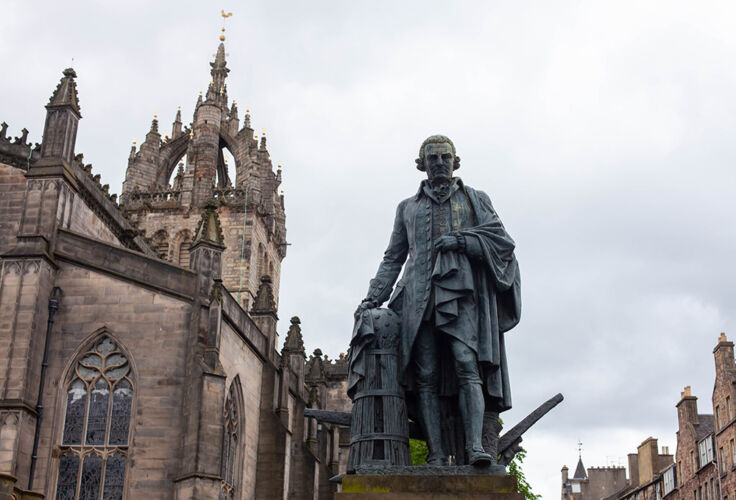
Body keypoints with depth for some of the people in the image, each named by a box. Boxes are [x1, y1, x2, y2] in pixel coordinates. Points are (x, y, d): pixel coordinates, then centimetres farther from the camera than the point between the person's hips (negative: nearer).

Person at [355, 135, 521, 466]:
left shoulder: (476, 200, 20)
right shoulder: (408, 207, 25)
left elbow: (502, 240, 9)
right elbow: (393, 258, 23)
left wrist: (460, 240, -5)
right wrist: (373, 298, 12)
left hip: (462, 293, -2)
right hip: (421, 298, 2)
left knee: (468, 367, -19)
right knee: (427, 377, -8)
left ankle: (476, 446, -26)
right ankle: (437, 455, -10)